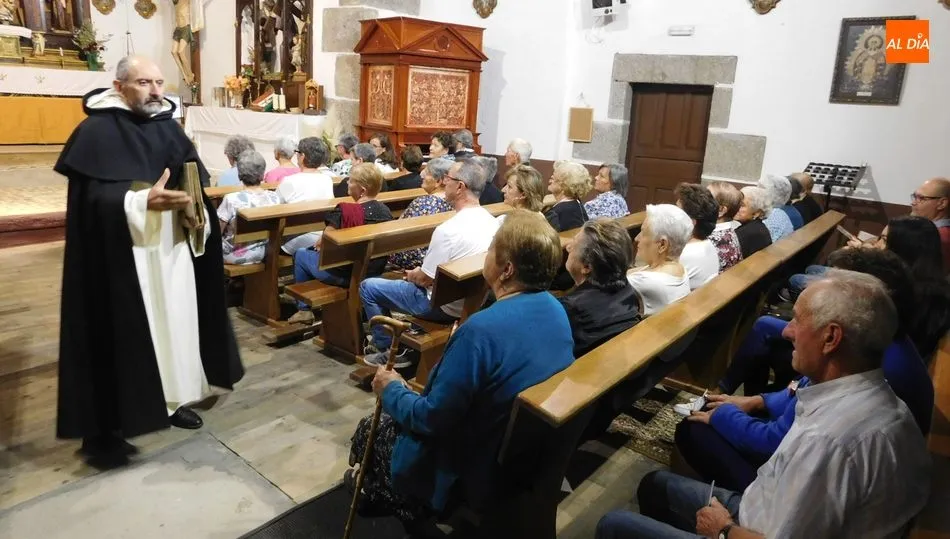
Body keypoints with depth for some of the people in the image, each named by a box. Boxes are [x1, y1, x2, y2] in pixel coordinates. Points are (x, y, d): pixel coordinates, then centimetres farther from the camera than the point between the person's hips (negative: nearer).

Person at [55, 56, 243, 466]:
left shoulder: (169, 128, 10)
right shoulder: (96, 132, -9)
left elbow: (197, 179, 10)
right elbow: (90, 198, -17)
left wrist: (190, 199, -12)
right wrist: (142, 202, -30)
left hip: (172, 248, 6)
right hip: (120, 255, -6)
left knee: (175, 320, 12)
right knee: (120, 332, -1)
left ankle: (172, 398, 30)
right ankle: (103, 425, 12)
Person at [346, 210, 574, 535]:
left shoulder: (482, 330, -33)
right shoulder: (556, 311, -7)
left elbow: (431, 419, -25)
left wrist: (392, 391, -7)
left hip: (474, 474, -7)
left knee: (368, 431, 14)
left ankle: (410, 508, 28)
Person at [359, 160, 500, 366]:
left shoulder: (448, 229, -29)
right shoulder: (490, 221, -3)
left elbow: (425, 279, -19)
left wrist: (412, 275, 4)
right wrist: (419, 272, 13)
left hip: (444, 306, -8)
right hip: (471, 300, 8)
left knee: (368, 287, 5)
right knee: (416, 276, 34)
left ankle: (388, 351, 15)